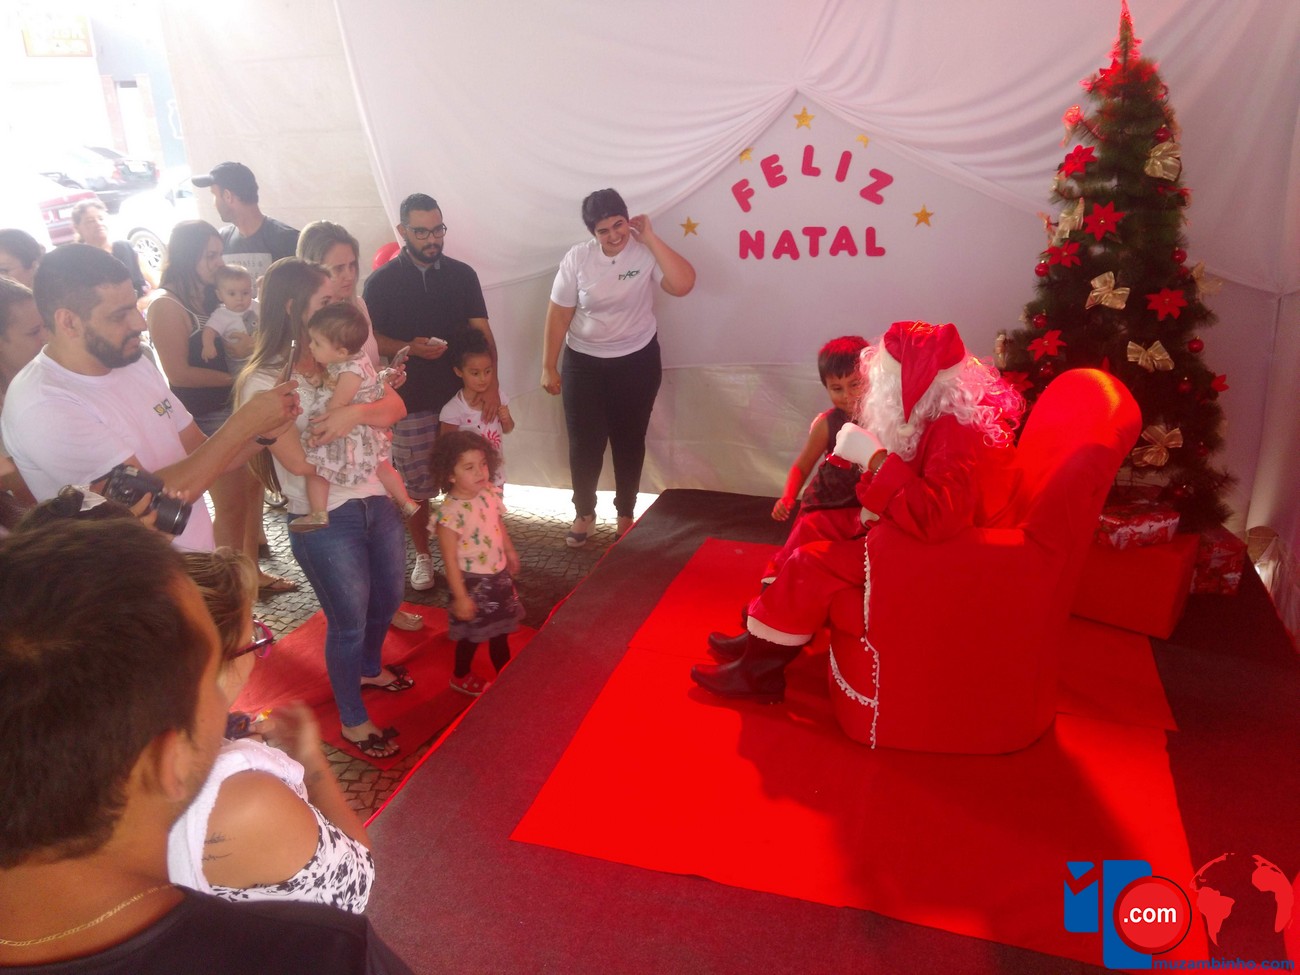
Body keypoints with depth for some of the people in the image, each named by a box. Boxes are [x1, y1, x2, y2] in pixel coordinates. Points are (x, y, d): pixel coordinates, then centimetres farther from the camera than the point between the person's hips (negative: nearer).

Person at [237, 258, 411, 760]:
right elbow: (299, 463, -18)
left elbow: (396, 407, -5)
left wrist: (358, 411, -26)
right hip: (325, 521, -7)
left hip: (376, 501, 7)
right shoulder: (262, 383, -15)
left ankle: (370, 668, 55)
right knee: (348, 621, 9)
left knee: (387, 597, 25)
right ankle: (353, 720, 33)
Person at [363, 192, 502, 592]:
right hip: (411, 404, -1)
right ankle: (423, 555, 25)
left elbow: (482, 332, 2)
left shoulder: (462, 274, 5)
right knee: (416, 487, 6)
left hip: (462, 396, 2)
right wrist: (409, 348, -20)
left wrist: (490, 383, -10)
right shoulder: (382, 281, -1)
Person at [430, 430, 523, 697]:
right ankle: (461, 676, 38)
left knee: (500, 626, 25)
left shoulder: (490, 494, -8)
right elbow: (450, 559, -26)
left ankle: (504, 669, 47)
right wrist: (460, 596, -23)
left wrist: (510, 552, 22)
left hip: (499, 575, 7)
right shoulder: (450, 513, -30)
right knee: (472, 633, 13)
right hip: (472, 582, -7)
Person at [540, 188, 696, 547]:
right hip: (583, 362, 1)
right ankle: (584, 512, 29)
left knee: (629, 441, 11)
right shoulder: (576, 258, -9)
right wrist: (548, 366, -4)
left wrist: (650, 237, -24)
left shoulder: (645, 253, -11)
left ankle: (626, 513, 30)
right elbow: (558, 315, -4)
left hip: (638, 362, 0)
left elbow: (683, 284, -28)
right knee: (584, 442, 7)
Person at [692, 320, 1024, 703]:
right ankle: (762, 636, 13)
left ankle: (759, 673, 4)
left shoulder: (960, 433, -28)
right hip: (925, 540, 10)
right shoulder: (950, 413, 1)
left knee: (812, 564, -11)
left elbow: (935, 518, -39)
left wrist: (872, 457, -32)